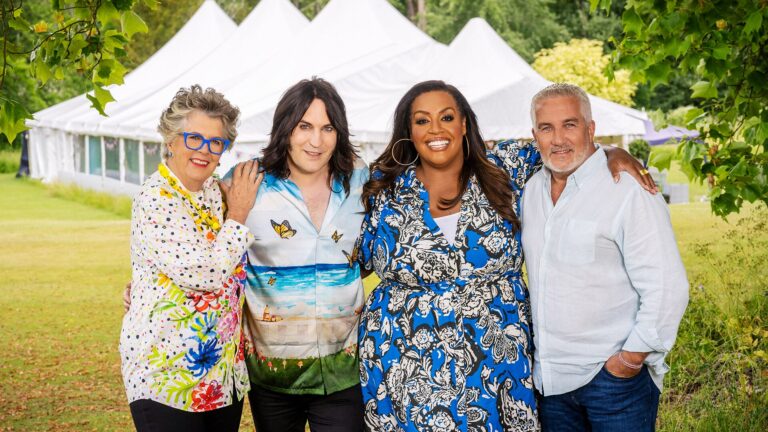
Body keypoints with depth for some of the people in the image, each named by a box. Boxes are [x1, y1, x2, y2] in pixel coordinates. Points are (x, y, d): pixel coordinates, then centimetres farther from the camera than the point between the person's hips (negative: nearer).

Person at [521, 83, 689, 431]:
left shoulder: (628, 190, -13)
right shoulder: (532, 190, 9)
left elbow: (666, 289, -17)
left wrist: (630, 361, -16)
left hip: (615, 377, -6)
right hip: (550, 377, 6)